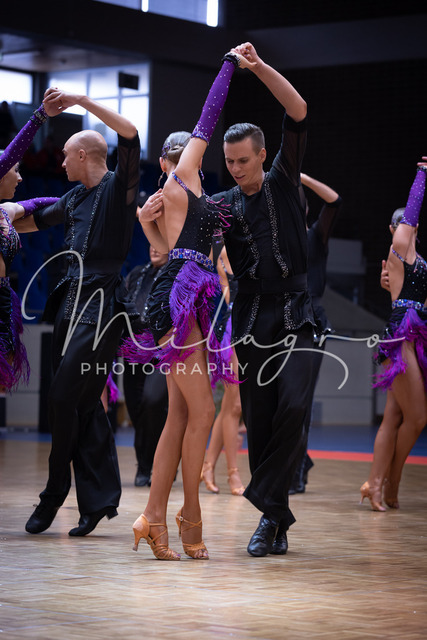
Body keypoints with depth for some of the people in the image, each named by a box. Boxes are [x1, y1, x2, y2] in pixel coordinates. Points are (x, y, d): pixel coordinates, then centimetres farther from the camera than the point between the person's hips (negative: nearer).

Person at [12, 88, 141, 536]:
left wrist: (80, 101, -17)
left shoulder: (118, 188, -3)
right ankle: (97, 499, 6)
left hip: (101, 303, -8)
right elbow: (34, 222, 34)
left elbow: (130, 135, -19)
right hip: (71, 300, 8)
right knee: (83, 403, 4)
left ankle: (54, 493, 3)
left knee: (65, 396, -10)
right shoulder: (75, 198, 19)